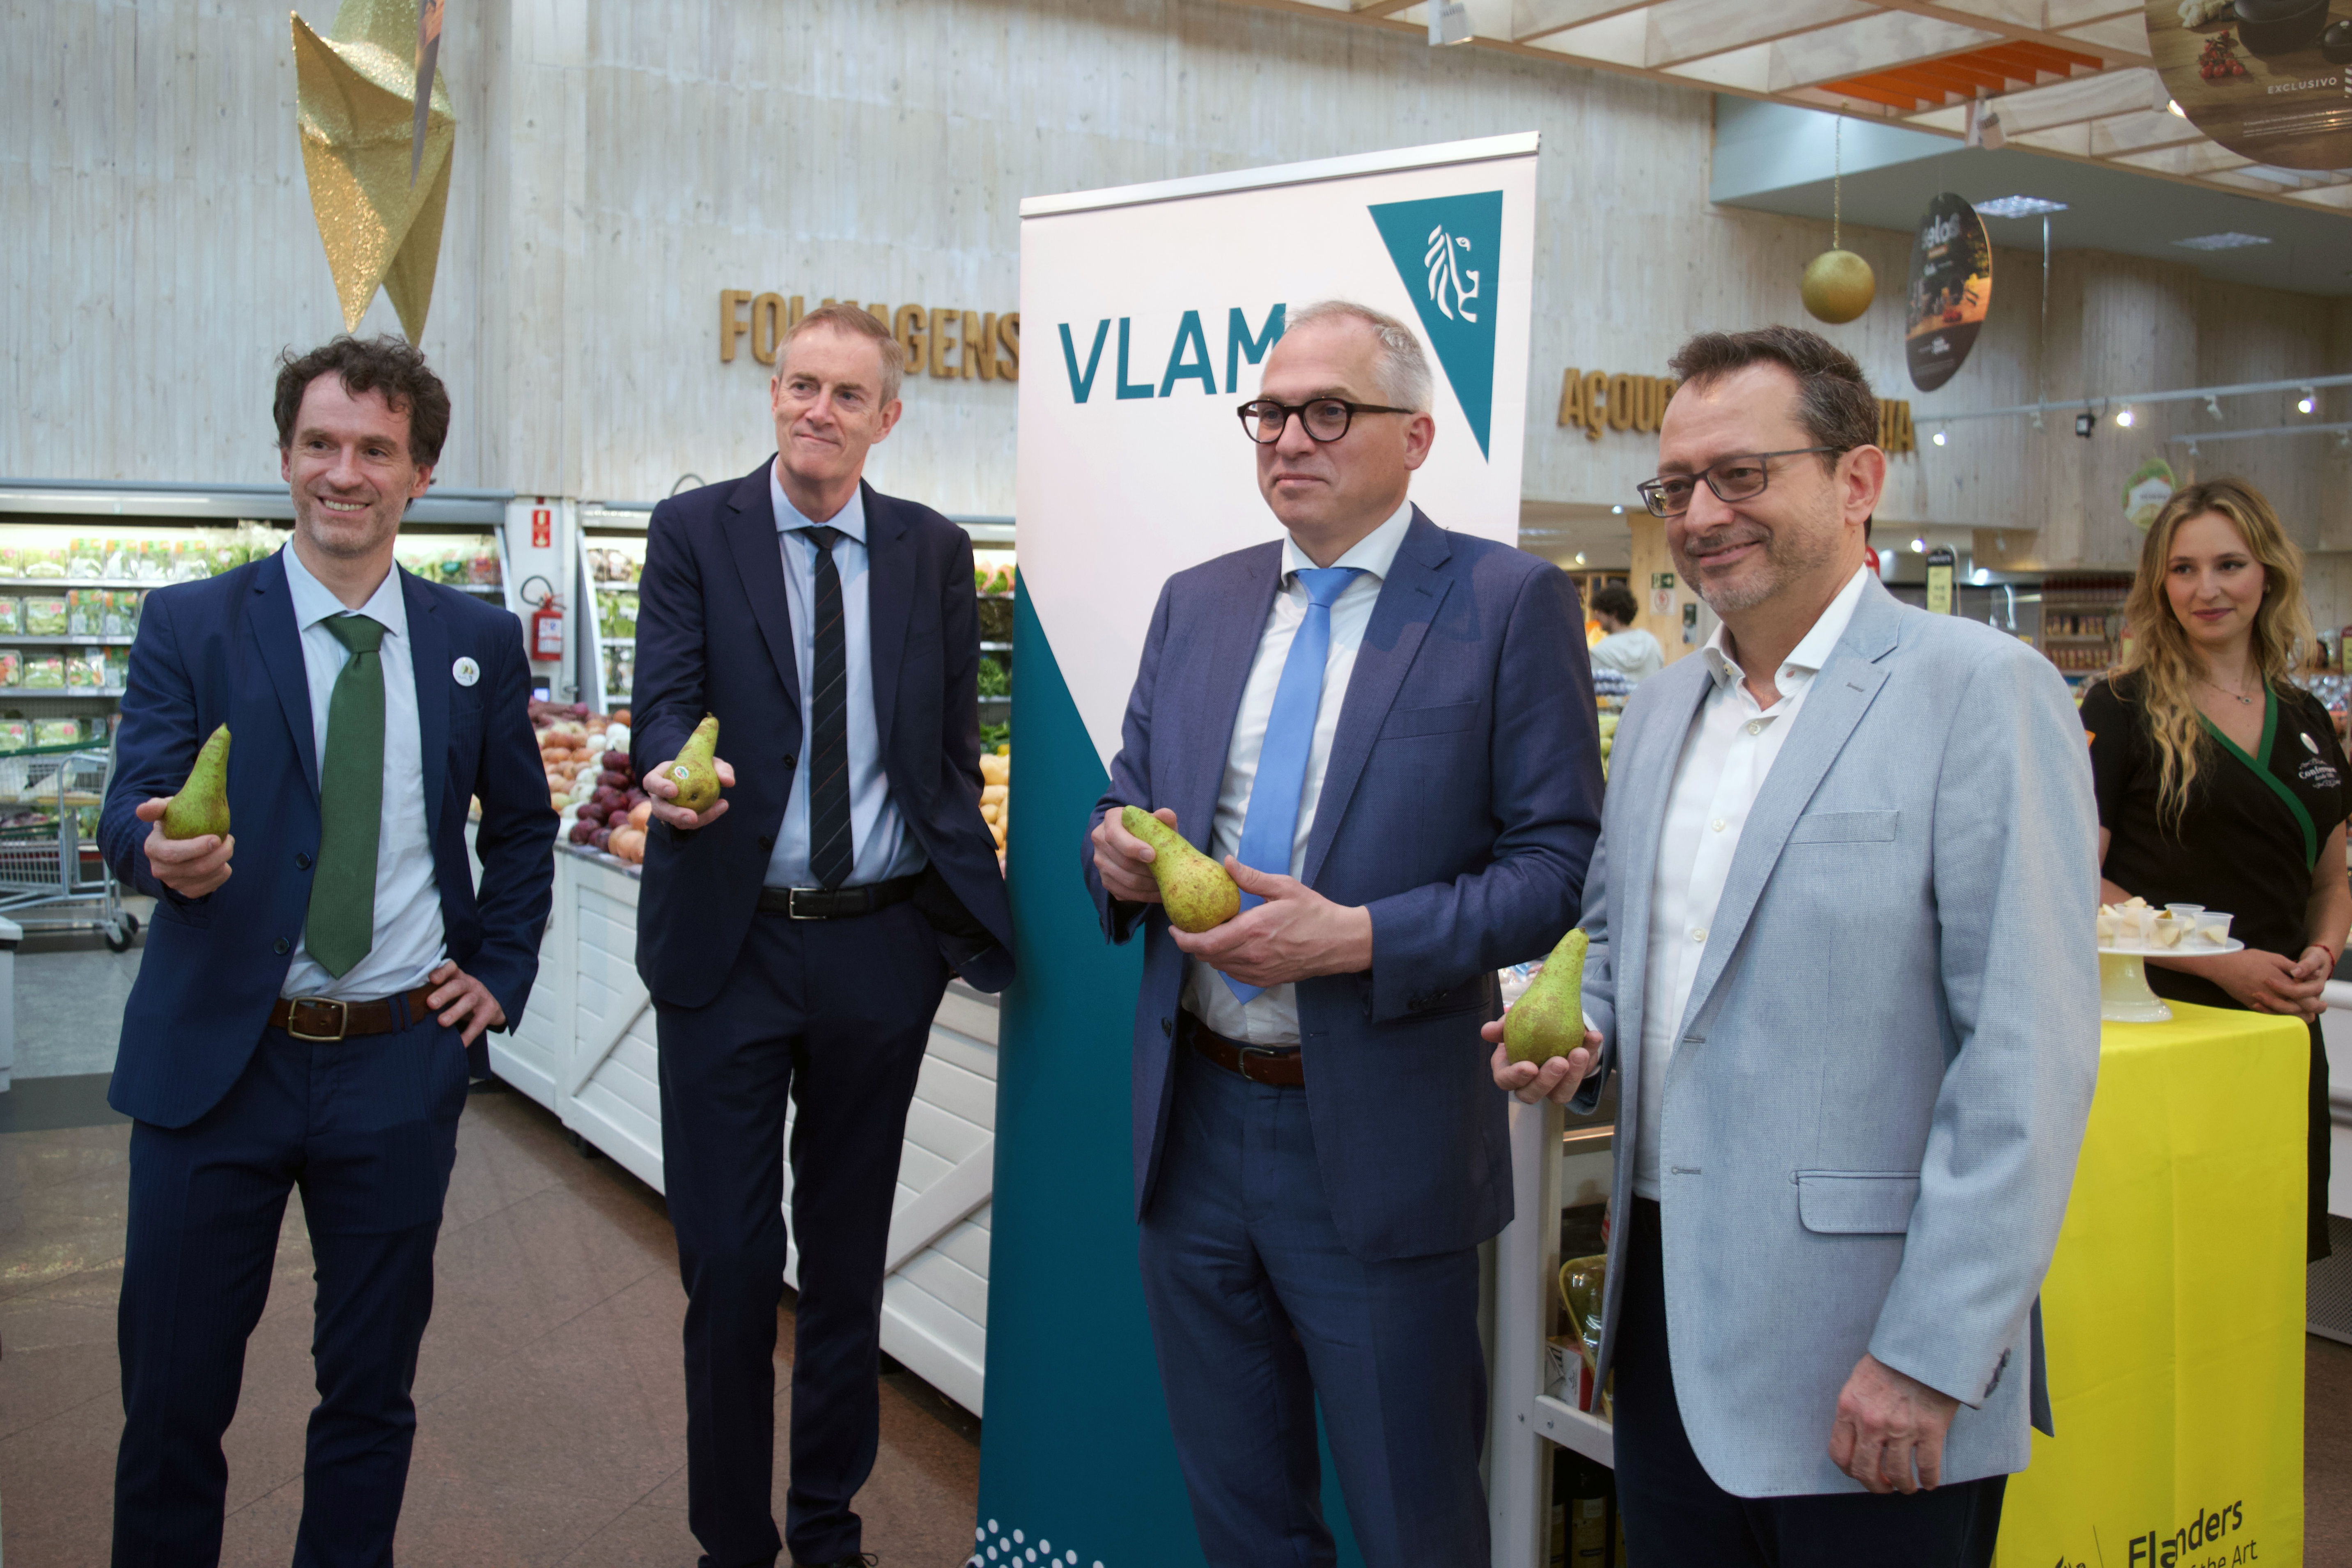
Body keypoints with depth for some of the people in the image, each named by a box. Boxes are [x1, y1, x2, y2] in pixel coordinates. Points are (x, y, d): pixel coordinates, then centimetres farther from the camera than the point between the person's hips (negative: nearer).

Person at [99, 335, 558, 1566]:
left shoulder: (478, 642, 6)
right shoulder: (188, 624, -1)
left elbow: (522, 826, 17)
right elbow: (130, 811, -11)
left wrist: (500, 973, 6)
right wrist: (160, 850, -33)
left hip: (402, 1061, 2)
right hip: (216, 1055, -1)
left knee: (371, 1394, 13)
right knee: (173, 1396, 7)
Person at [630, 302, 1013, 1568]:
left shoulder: (934, 552, 6)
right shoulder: (695, 531, 0)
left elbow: (953, 747, 8)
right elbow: (663, 703, -10)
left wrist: (977, 914, 1)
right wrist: (673, 773, -33)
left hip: (881, 944, 2)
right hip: (729, 943, -2)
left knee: (848, 1251, 14)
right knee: (727, 1257, 3)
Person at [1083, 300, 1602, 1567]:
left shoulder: (1509, 604, -6)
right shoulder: (1196, 603, 10)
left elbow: (1563, 864, -11)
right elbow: (1128, 798, 17)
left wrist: (1361, 939, -22)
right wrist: (1115, 847, -7)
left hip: (1375, 1147, -5)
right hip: (1194, 1125, 5)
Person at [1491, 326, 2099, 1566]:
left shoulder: (1978, 690, -11)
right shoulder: (1660, 708, 11)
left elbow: (2028, 1055, -16)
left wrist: (1930, 1357, -18)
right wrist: (1579, 1039, 1)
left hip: (1865, 1344, -6)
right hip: (1669, 1313, 6)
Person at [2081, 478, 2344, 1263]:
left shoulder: (2306, 721, 12)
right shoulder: (2122, 710, -4)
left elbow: (2330, 880, 20)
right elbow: (2077, 882, -9)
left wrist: (2320, 958, -2)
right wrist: (2219, 962, -17)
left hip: (2283, 1027, 5)